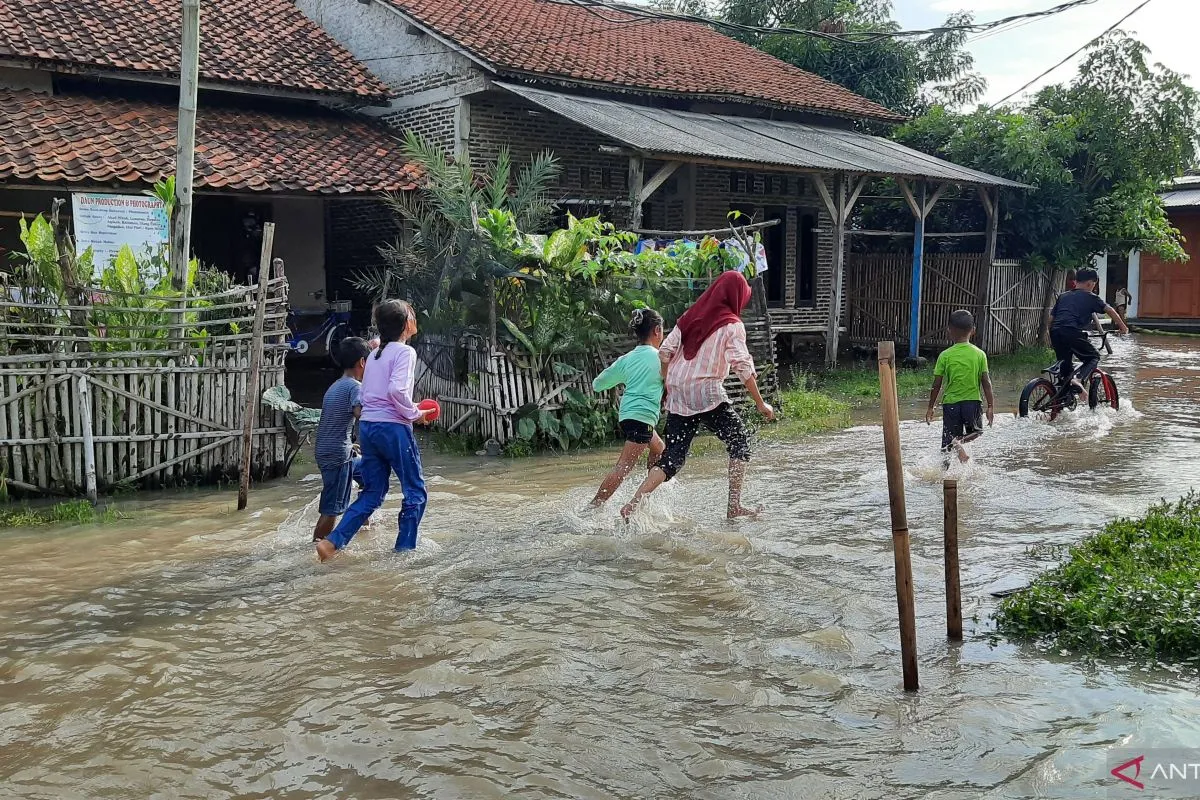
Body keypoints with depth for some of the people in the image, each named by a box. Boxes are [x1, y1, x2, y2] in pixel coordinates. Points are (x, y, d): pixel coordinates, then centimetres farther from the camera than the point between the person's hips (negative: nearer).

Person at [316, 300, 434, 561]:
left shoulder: (375, 355, 18)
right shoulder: (404, 352, -6)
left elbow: (367, 396, 15)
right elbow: (397, 390, -22)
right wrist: (414, 414, -7)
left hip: (367, 425, 8)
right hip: (393, 427, -8)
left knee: (372, 494, 13)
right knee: (415, 492, 6)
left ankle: (332, 542, 3)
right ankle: (404, 548, 7)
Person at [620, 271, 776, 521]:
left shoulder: (690, 317, 14)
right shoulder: (732, 325, -2)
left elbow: (665, 351, 10)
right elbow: (743, 367, -10)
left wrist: (667, 386, 19)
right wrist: (760, 403, -6)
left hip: (677, 397, 6)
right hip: (707, 395, -5)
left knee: (673, 456, 8)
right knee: (739, 441, 12)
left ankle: (634, 503, -5)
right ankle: (735, 506, 7)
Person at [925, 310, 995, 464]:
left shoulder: (945, 356, -5)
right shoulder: (980, 354, -3)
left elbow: (937, 385, -3)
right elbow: (986, 382, -4)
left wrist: (930, 407, 7)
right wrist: (990, 407, 3)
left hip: (951, 403, 0)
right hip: (973, 401, 0)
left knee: (948, 442, 12)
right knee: (976, 431, 24)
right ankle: (959, 441, -6)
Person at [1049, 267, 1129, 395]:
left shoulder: (1062, 296, 25)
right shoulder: (1090, 297, 12)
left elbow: (1051, 318, 22)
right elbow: (1109, 310, 6)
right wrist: (1123, 327, 14)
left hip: (1055, 332, 5)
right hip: (1073, 332, -5)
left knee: (1064, 363, 17)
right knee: (1094, 356, 13)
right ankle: (1078, 379, -12)